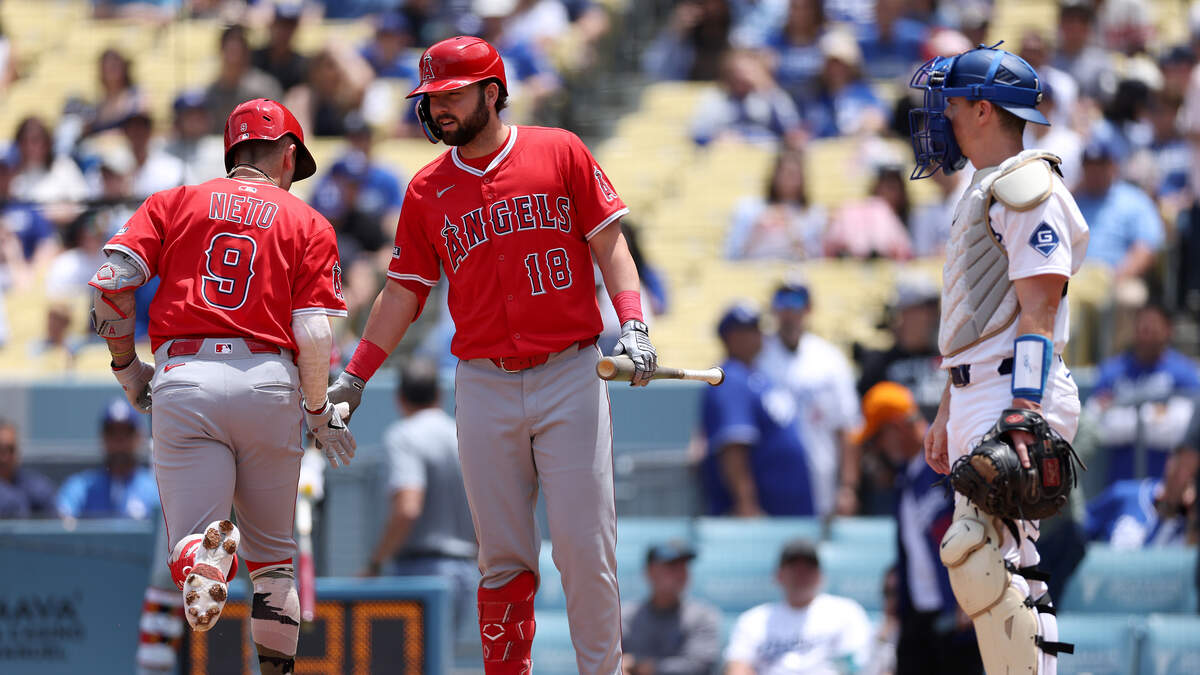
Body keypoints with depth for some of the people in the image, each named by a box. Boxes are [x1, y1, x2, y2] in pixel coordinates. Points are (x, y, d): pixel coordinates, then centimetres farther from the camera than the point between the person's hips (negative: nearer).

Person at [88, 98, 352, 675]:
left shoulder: (174, 202, 14)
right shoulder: (307, 224, 11)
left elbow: (110, 282, 2)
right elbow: (314, 333, -1)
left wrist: (126, 365, 15)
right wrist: (319, 413, 13)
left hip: (183, 377, 0)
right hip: (269, 383, 0)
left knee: (187, 541, -4)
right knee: (273, 553, 17)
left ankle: (205, 551, -38)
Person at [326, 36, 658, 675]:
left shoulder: (560, 153, 3)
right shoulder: (426, 191, 10)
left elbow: (608, 241, 3)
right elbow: (403, 293, 15)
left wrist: (632, 323, -11)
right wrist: (353, 377, 11)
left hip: (569, 378, -2)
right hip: (484, 388, 2)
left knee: (586, 548, -6)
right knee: (503, 559, 2)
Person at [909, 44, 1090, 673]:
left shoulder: (1027, 186, -10)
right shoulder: (986, 191, 22)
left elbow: (1037, 313, -19)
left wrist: (1021, 415, -26)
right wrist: (947, 413, 26)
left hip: (1017, 393, -11)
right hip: (978, 397, 11)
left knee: (976, 552, -19)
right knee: (1010, 565, 8)